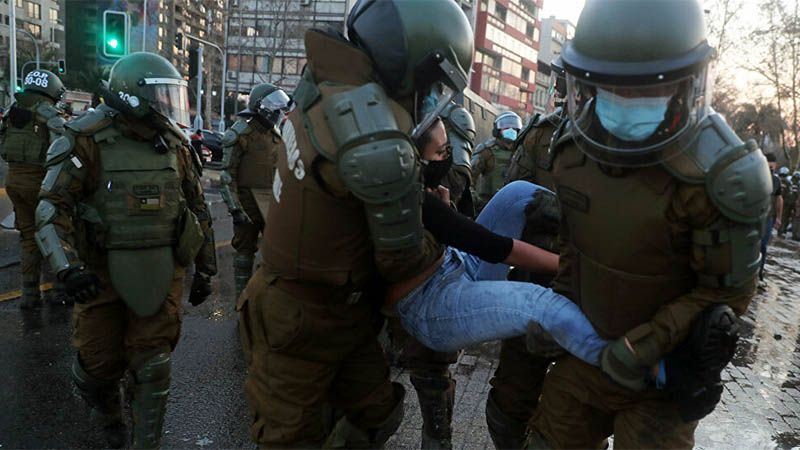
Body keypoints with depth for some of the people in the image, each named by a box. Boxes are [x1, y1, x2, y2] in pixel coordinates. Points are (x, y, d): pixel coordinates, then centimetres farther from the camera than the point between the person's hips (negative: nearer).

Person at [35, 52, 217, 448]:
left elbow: (197, 208, 12)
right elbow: (52, 207, -10)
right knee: (99, 364, 9)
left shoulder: (175, 146, 5)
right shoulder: (88, 142, -9)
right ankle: (109, 416, 42)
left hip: (161, 273, 2)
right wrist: (69, 267, -21)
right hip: (102, 273, -2)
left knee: (152, 366, 3)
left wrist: (205, 268, 13)